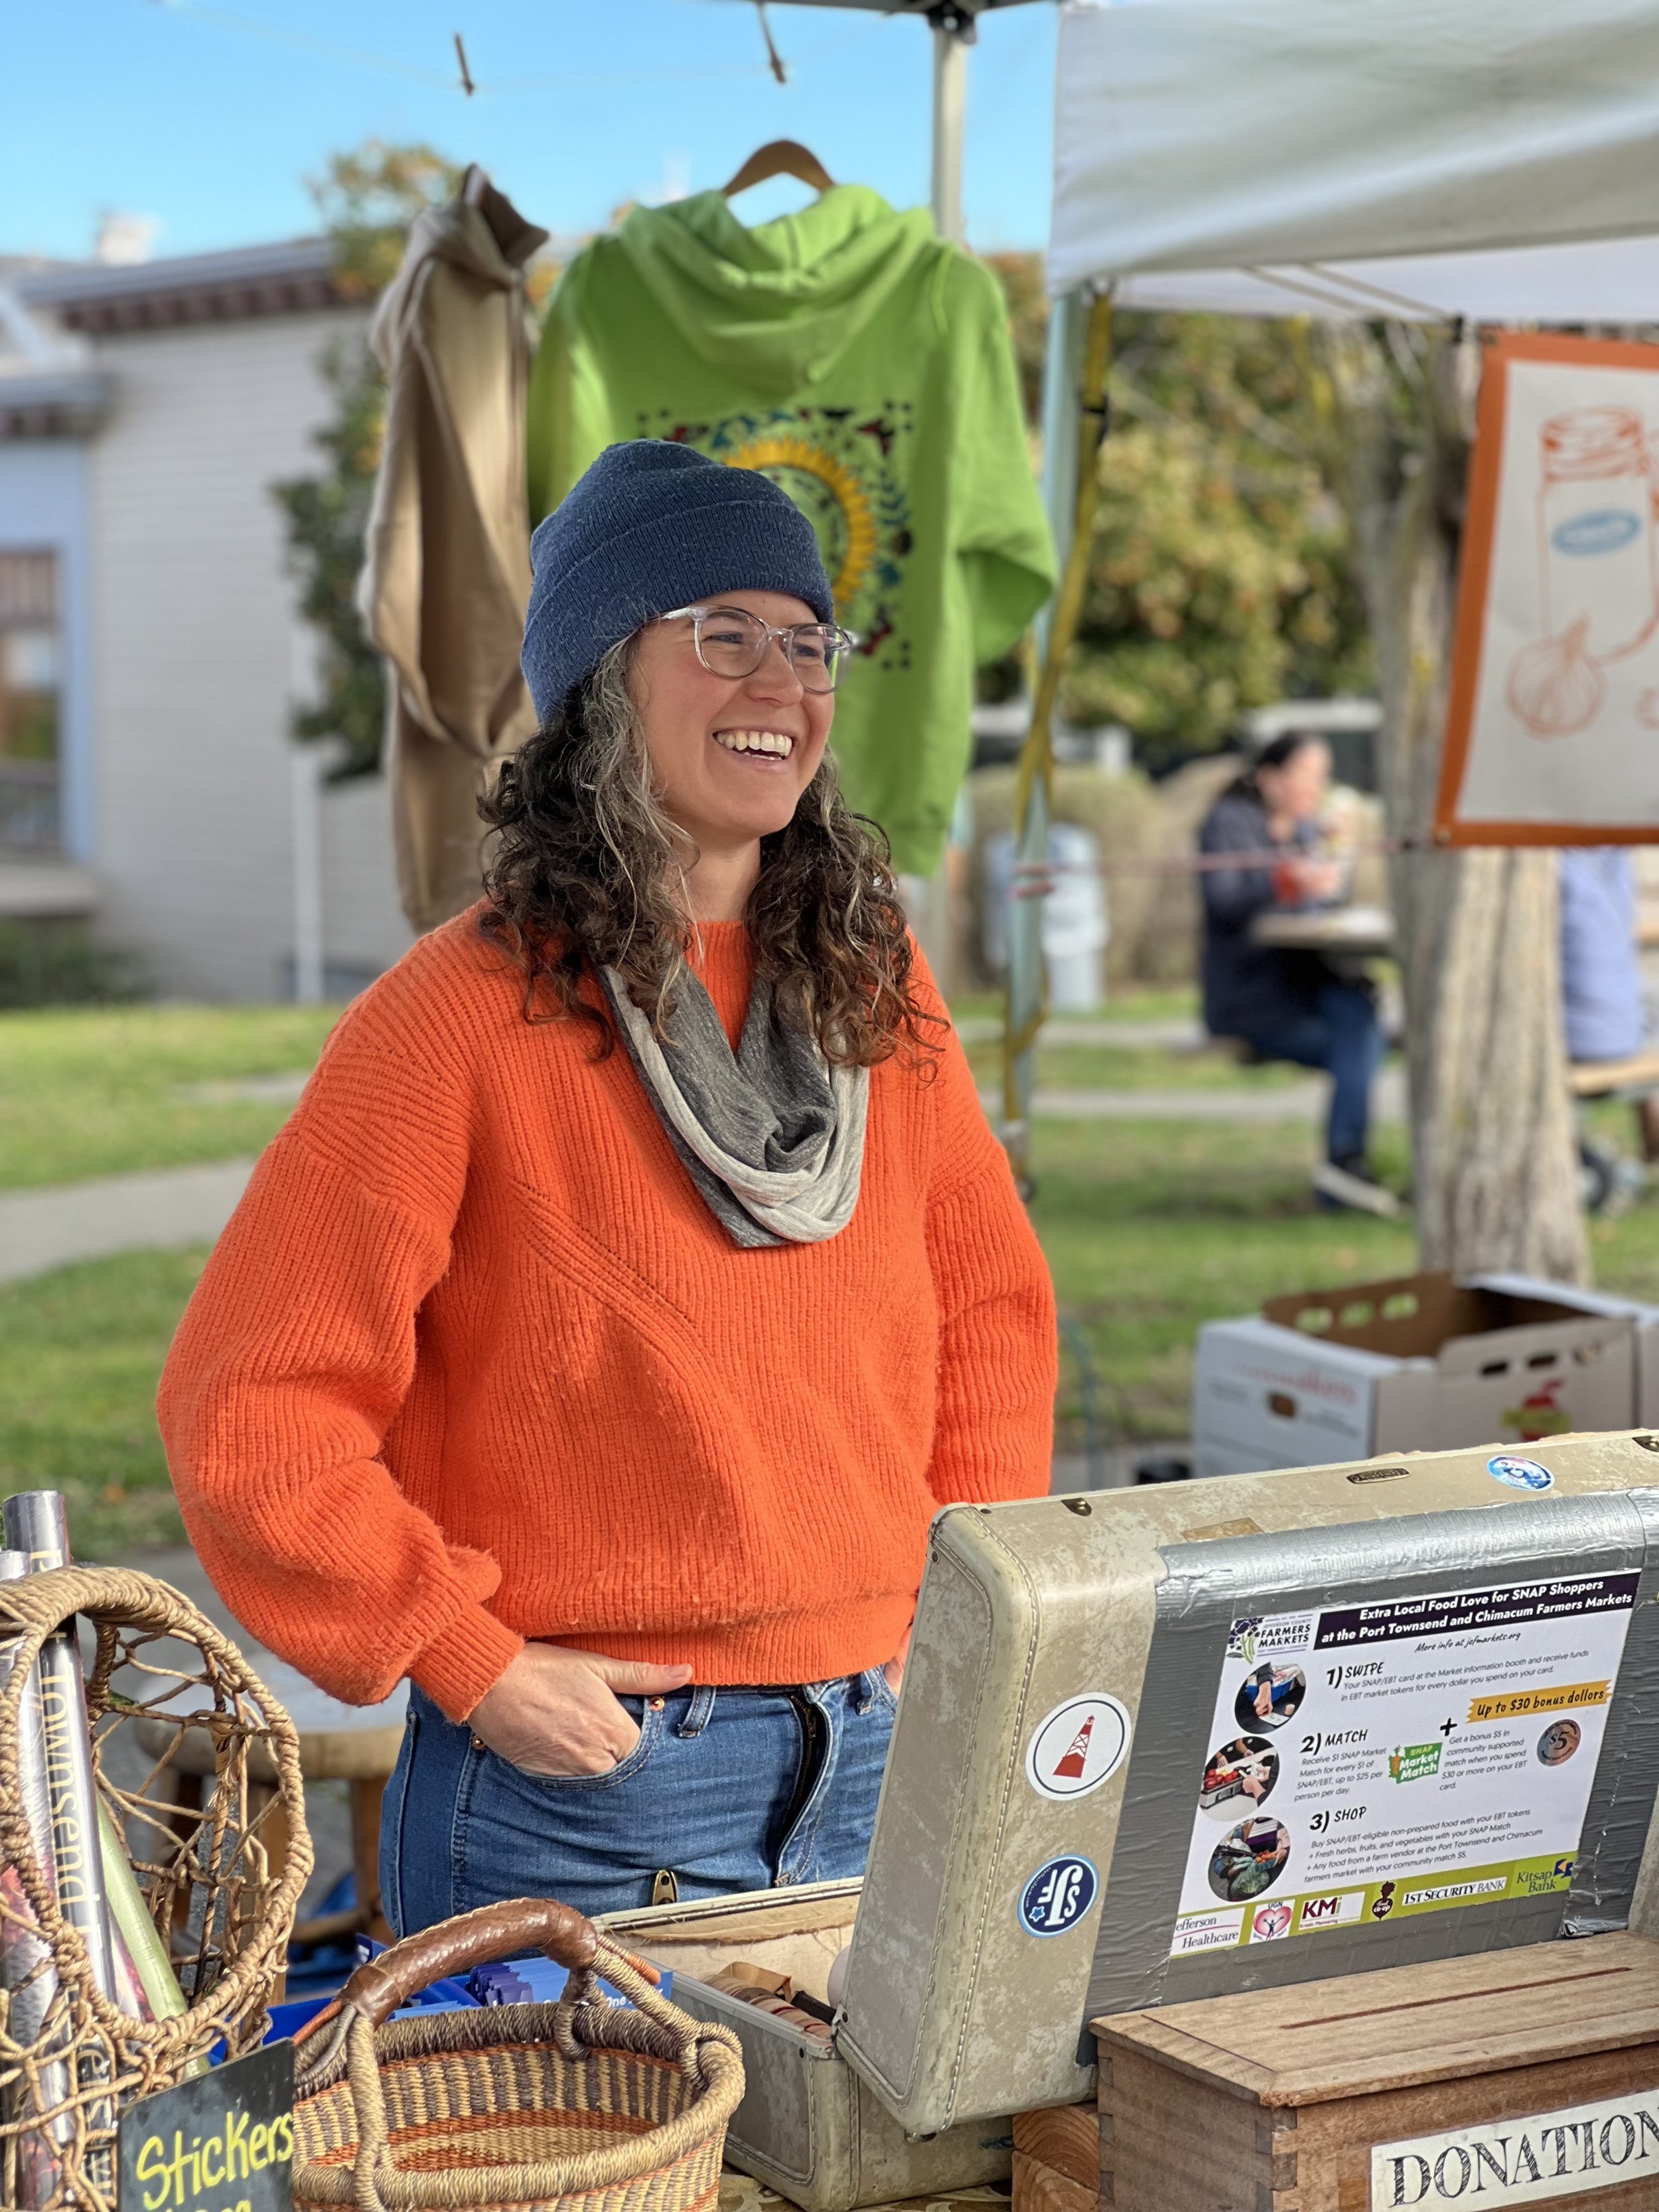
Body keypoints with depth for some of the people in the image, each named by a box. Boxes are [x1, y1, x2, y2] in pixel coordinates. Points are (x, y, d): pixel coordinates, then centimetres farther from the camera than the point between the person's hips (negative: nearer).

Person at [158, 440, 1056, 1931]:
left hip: (880, 1761, 5)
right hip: (583, 1778, -5)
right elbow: (249, 1408, -12)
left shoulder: (877, 991, 6)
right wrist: (474, 1667, -13)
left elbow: (991, 1306, 17)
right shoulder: (468, 1015, -12)